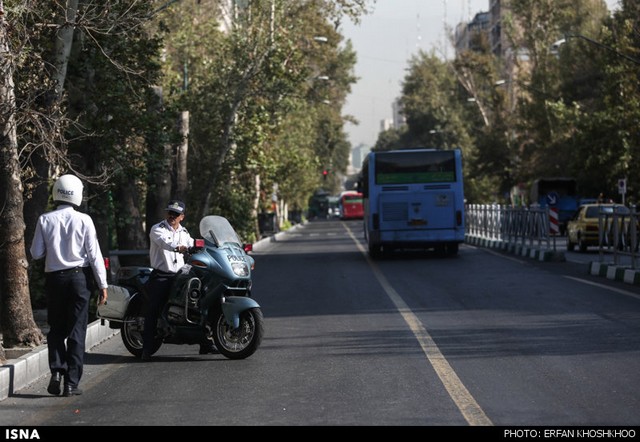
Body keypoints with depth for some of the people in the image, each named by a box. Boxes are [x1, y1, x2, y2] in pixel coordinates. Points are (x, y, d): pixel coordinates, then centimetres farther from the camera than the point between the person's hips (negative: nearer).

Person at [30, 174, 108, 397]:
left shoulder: (45, 220, -4)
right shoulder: (83, 220, -8)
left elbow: (36, 253, -1)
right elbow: (94, 254, -7)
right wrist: (102, 285, -2)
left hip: (54, 278, 2)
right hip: (79, 277, -1)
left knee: (56, 328, 16)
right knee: (77, 330, 4)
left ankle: (56, 370, -3)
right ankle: (72, 382, 1)